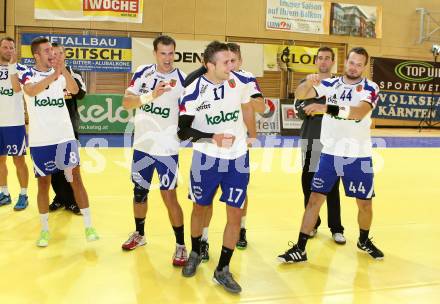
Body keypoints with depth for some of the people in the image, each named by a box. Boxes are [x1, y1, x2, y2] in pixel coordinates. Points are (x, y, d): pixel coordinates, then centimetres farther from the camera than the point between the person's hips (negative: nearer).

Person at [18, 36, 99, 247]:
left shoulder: (60, 73, 5)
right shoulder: (28, 74, -3)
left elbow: (75, 90, -13)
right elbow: (31, 91, -26)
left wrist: (63, 69, -26)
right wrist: (54, 74, -38)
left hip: (65, 136, 1)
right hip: (40, 140, -1)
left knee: (75, 178, -1)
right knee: (43, 183, 8)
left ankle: (88, 226, 5)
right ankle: (44, 229, 21)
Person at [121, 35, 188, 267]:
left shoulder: (182, 79, -9)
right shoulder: (143, 73, -1)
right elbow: (126, 102, -13)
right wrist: (151, 95, -29)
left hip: (167, 149, -4)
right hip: (142, 145, 4)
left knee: (169, 197, -2)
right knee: (139, 192, 16)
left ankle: (181, 245, 14)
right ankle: (139, 234, 38)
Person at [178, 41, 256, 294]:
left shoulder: (241, 81, -8)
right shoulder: (194, 92, -15)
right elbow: (183, 132, -12)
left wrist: (252, 136, 23)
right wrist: (212, 138, -26)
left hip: (238, 158, 2)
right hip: (207, 158, -1)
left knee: (235, 214, 0)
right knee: (200, 207, 14)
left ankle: (223, 270, 16)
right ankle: (195, 254, 41)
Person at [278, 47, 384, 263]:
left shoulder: (370, 88, -7)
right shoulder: (330, 84, 2)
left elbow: (359, 112, -28)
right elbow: (300, 95, -7)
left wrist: (327, 108, -41)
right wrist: (308, 82, -30)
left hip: (359, 156, -1)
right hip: (330, 153, 1)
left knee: (365, 203, 10)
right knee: (315, 199, -1)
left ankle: (364, 241, 38)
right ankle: (300, 249, 6)